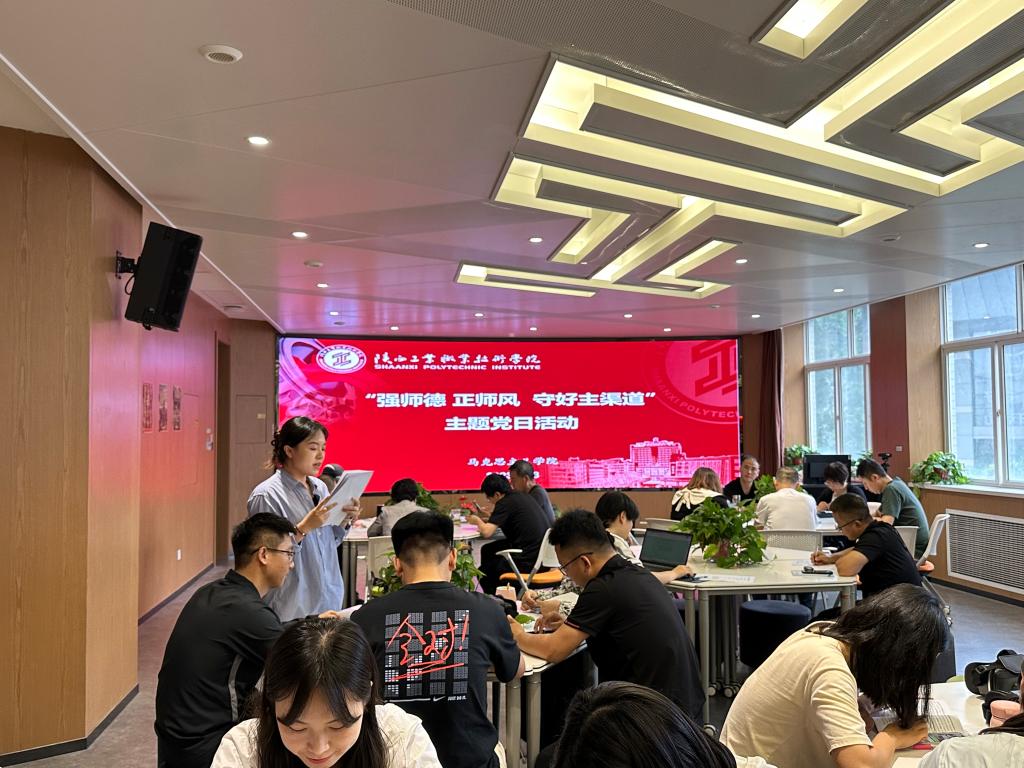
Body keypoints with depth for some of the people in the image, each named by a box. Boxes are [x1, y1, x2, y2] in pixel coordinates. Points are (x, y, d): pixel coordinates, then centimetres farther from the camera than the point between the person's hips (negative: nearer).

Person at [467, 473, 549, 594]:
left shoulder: (505, 502, -13)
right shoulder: (522, 496, 11)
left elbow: (487, 532, -18)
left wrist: (477, 521, 2)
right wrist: (489, 516, 20)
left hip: (528, 562, -9)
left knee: (483, 572, 13)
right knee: (487, 550, 23)